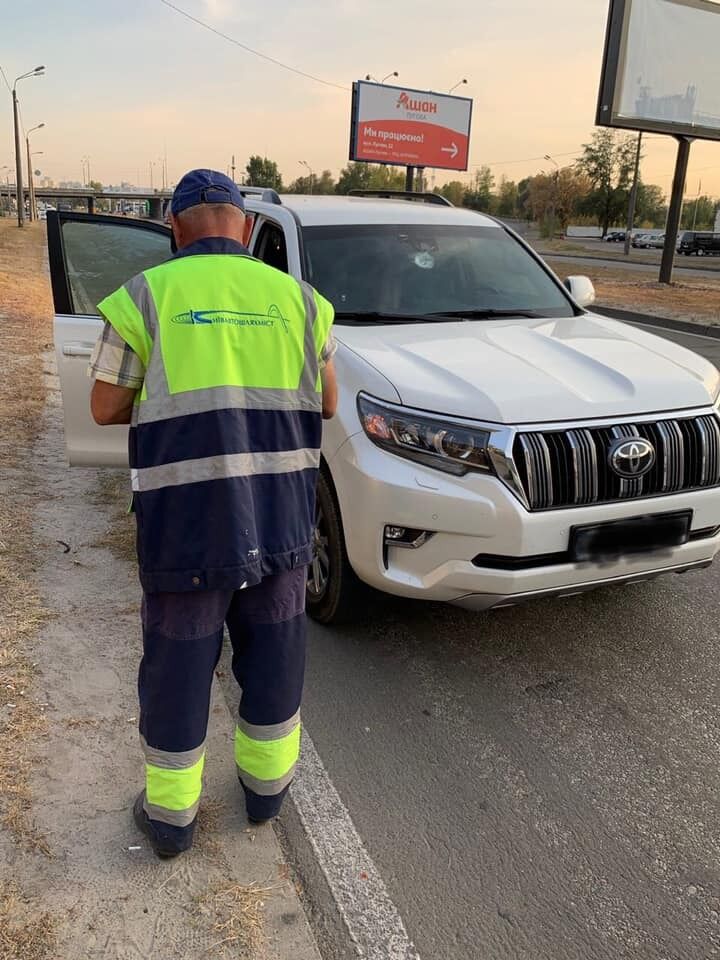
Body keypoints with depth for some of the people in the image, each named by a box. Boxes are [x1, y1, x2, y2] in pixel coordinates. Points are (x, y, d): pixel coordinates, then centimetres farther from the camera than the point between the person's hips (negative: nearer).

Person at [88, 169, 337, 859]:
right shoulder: (298, 299, 4)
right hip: (281, 518, 3)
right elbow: (325, 402, 11)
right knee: (274, 656, 19)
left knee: (177, 669, 14)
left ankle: (170, 814, 31)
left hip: (187, 524, -2)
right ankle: (266, 784, 39)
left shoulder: (145, 297, -3)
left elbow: (106, 408, 2)